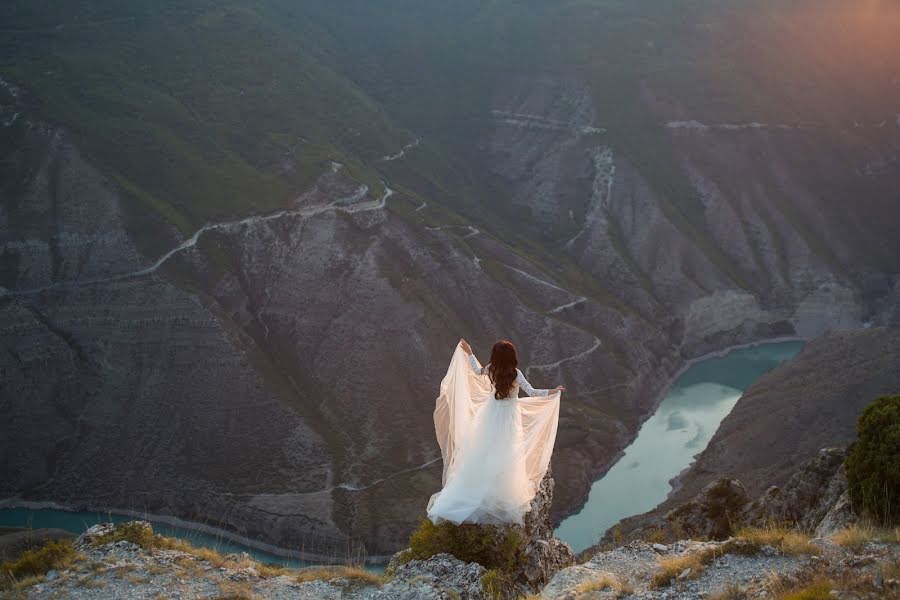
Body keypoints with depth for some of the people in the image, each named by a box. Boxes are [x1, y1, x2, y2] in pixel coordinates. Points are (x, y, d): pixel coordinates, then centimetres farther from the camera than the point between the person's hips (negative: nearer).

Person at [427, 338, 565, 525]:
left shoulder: (491, 369, -12)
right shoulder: (516, 374, -23)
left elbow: (477, 371, 10)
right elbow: (532, 392, -24)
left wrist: (469, 353, 20)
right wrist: (553, 392, -20)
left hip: (491, 414, 4)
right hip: (509, 417, -4)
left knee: (482, 452, 16)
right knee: (505, 456, 7)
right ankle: (504, 494, 19)